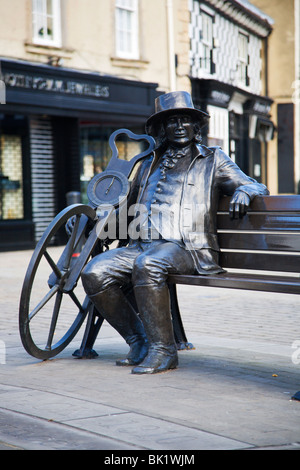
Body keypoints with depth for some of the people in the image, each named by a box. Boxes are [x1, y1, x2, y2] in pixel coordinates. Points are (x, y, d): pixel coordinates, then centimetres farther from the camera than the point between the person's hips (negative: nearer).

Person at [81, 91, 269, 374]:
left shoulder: (213, 160, 16)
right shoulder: (149, 165, 27)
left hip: (189, 249, -5)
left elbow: (257, 187, 12)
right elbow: (130, 206, 40)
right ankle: (139, 341, -4)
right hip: (142, 245, 5)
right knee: (95, 273, -20)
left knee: (147, 264, -38)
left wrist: (242, 192, -10)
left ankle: (163, 351, -24)